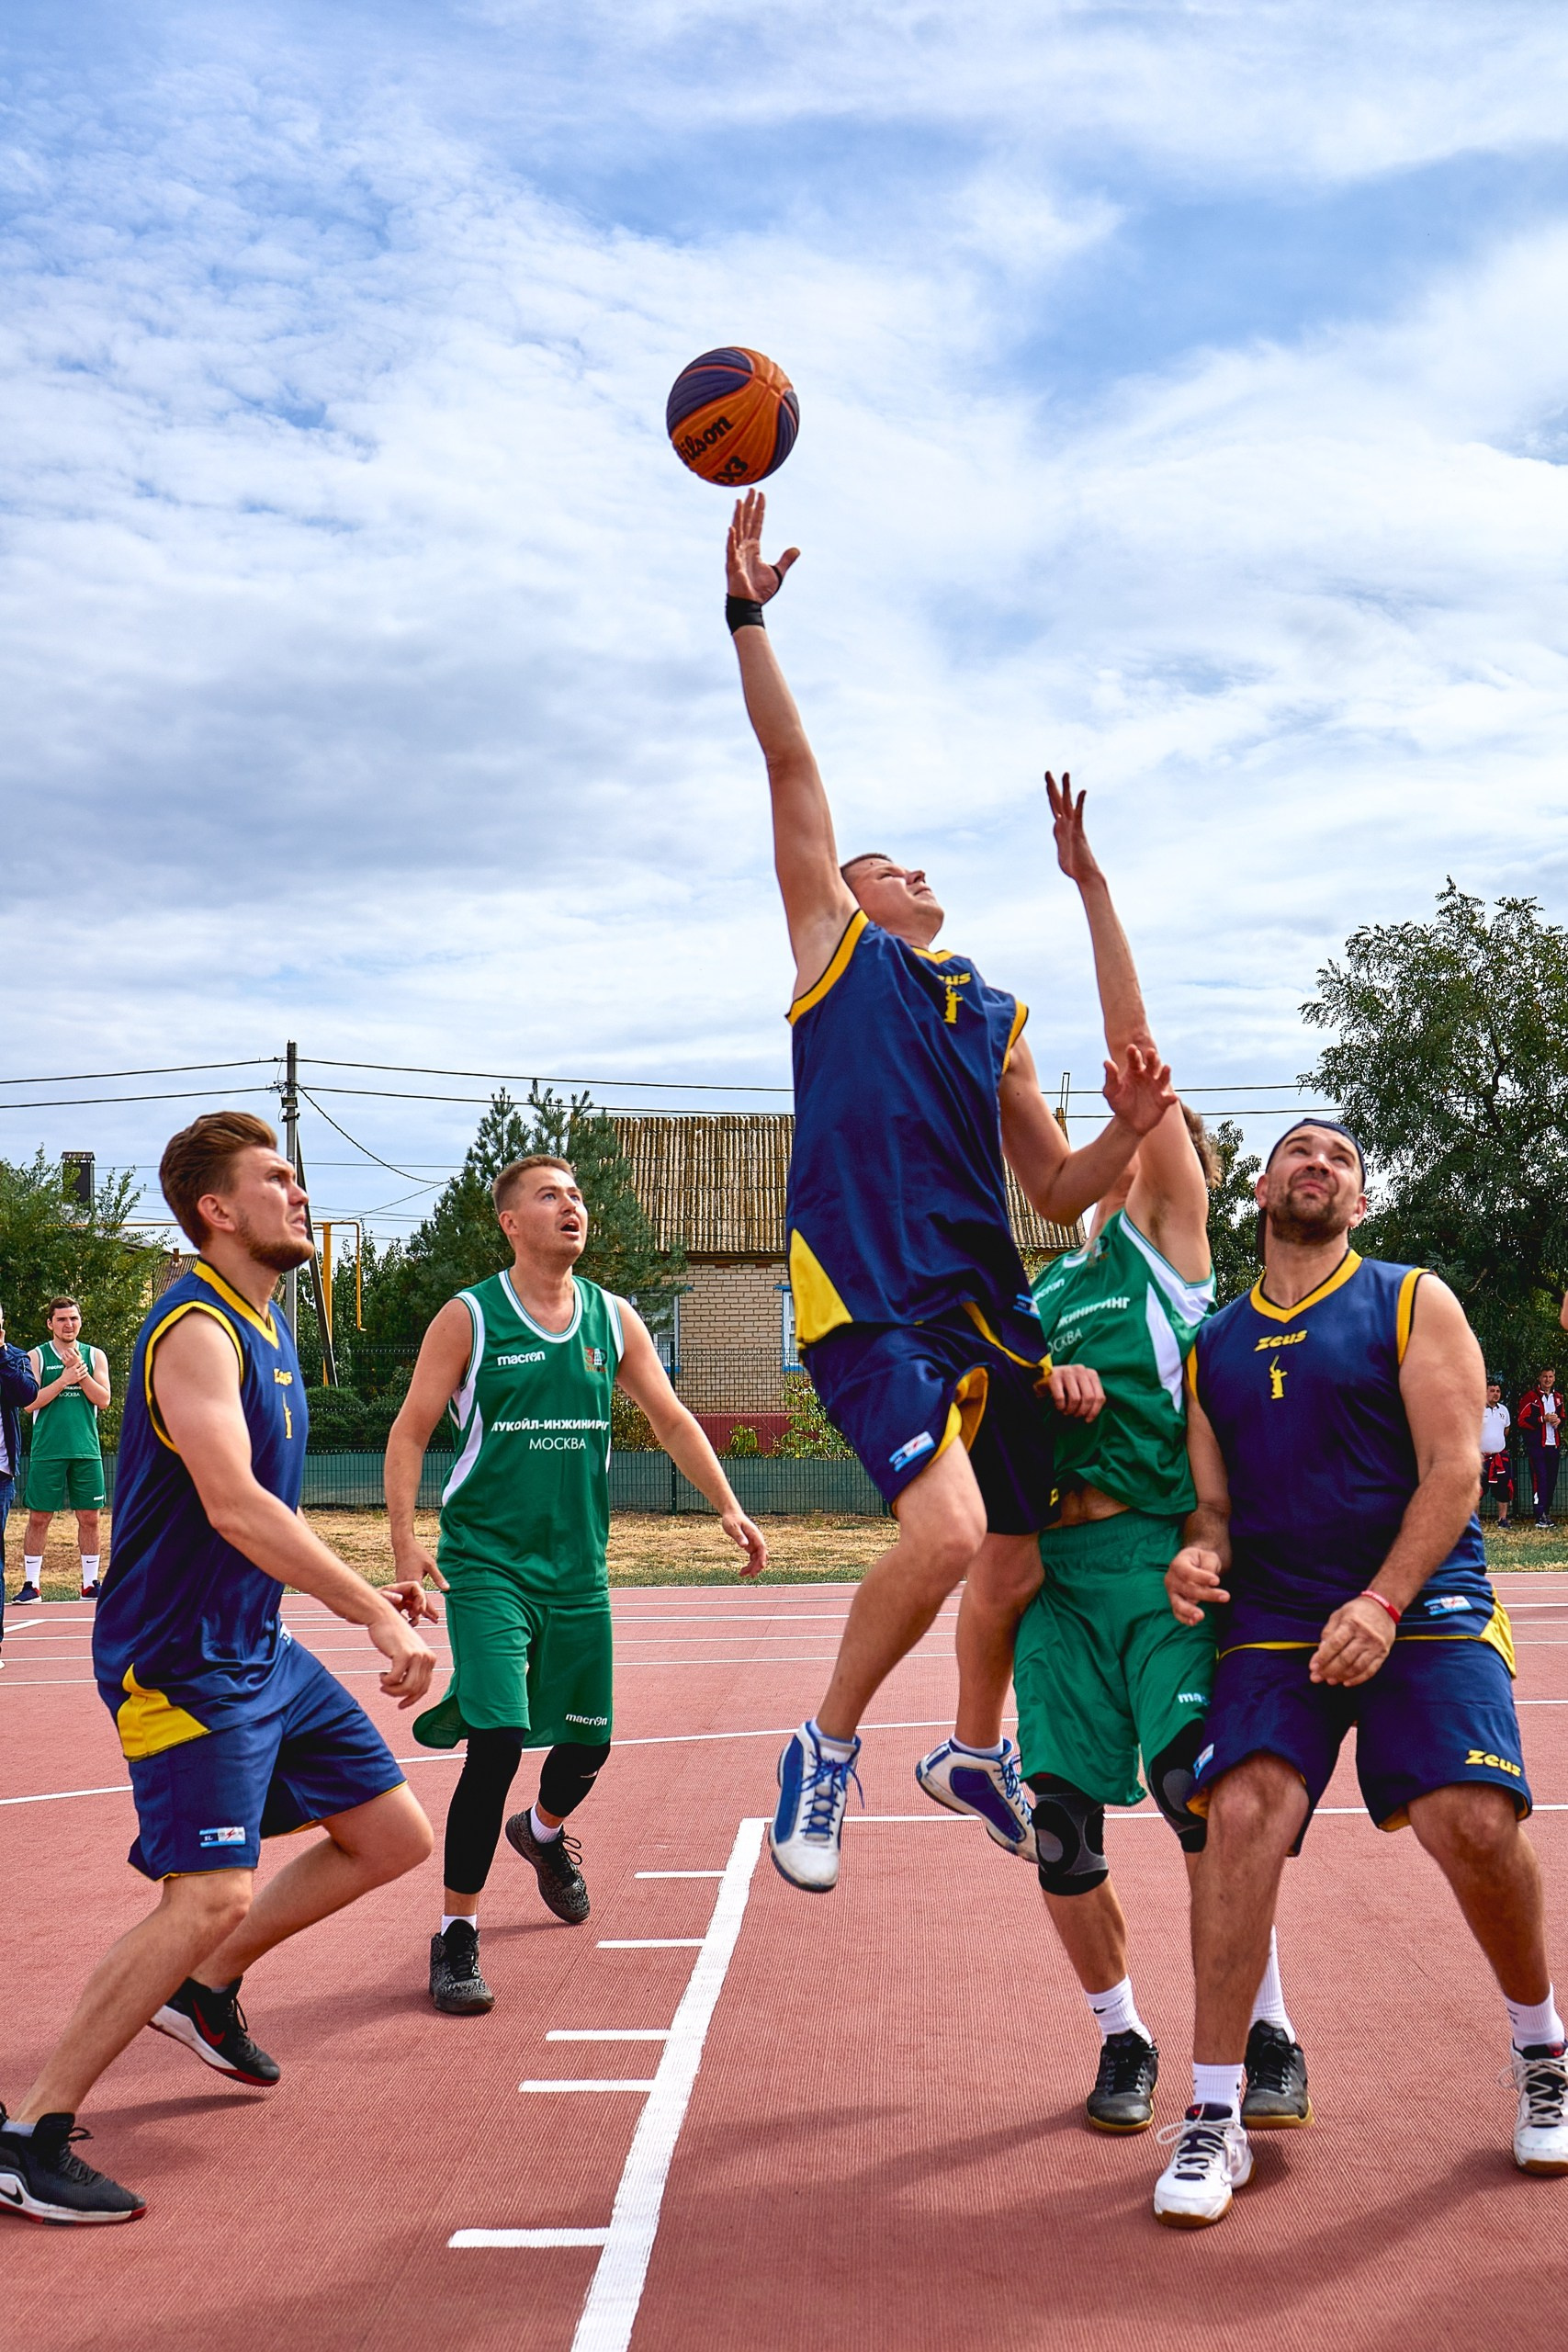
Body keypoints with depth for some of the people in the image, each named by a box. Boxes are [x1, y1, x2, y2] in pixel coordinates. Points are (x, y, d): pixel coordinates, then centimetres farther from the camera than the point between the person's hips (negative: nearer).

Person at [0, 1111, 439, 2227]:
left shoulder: (263, 1326, 13)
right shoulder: (197, 1330, -19)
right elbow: (233, 1507, -31)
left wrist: (365, 1592, 13)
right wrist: (375, 1612, -33)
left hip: (259, 1649, 10)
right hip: (181, 1661, -10)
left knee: (394, 1833, 11)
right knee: (214, 1893, -16)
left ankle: (206, 1989, 27)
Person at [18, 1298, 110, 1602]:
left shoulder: (95, 1356, 10)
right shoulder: (36, 1357, 4)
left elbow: (103, 1399, 0)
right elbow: (30, 1402, -7)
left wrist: (80, 1371, -11)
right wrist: (64, 1378, -16)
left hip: (86, 1450, 2)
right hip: (47, 1450, -2)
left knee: (89, 1518, 4)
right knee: (38, 1518, 0)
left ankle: (90, 1583, 12)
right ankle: (31, 1583, 8)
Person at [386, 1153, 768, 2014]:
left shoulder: (613, 1319, 6)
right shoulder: (468, 1318, -5)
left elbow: (672, 1421, 14)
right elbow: (409, 1433, -4)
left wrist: (728, 1508, 5)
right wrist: (406, 1539, -15)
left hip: (579, 1569, 5)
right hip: (487, 1563, -5)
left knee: (587, 1741, 13)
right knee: (498, 1741, -17)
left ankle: (543, 1830, 49)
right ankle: (455, 1932, -2)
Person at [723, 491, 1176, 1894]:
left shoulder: (997, 1017, 23)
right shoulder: (833, 944, 12)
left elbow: (1058, 1192, 20)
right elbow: (792, 766, 5)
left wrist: (1131, 1131, 2)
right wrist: (748, 615, 0)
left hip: (987, 1302, 6)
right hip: (868, 1296, -6)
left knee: (1020, 1554, 11)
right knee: (946, 1531, -22)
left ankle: (980, 1748, 39)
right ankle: (828, 1746, 2)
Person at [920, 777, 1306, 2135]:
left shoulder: (1169, 1233, 8)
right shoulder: (1034, 1299, 22)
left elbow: (1137, 1049, 1)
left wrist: (1091, 884, -1)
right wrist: (1043, 1392, -5)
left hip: (1161, 1557, -5)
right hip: (1059, 1565, 5)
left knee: (1200, 1787, -17)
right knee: (1064, 1823, 2)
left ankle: (1268, 2037, -2)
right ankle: (1123, 2039, 20)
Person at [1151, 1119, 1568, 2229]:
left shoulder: (1411, 1302, 4)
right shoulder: (1213, 1344, 14)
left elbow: (1453, 1469, -6)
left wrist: (1383, 1604, -18)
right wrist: (1199, 1555, -9)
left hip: (1425, 1607, -2)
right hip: (1275, 1625, 2)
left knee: (1476, 1822, -18)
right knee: (1244, 1810, -19)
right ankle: (1214, 2118, -9)